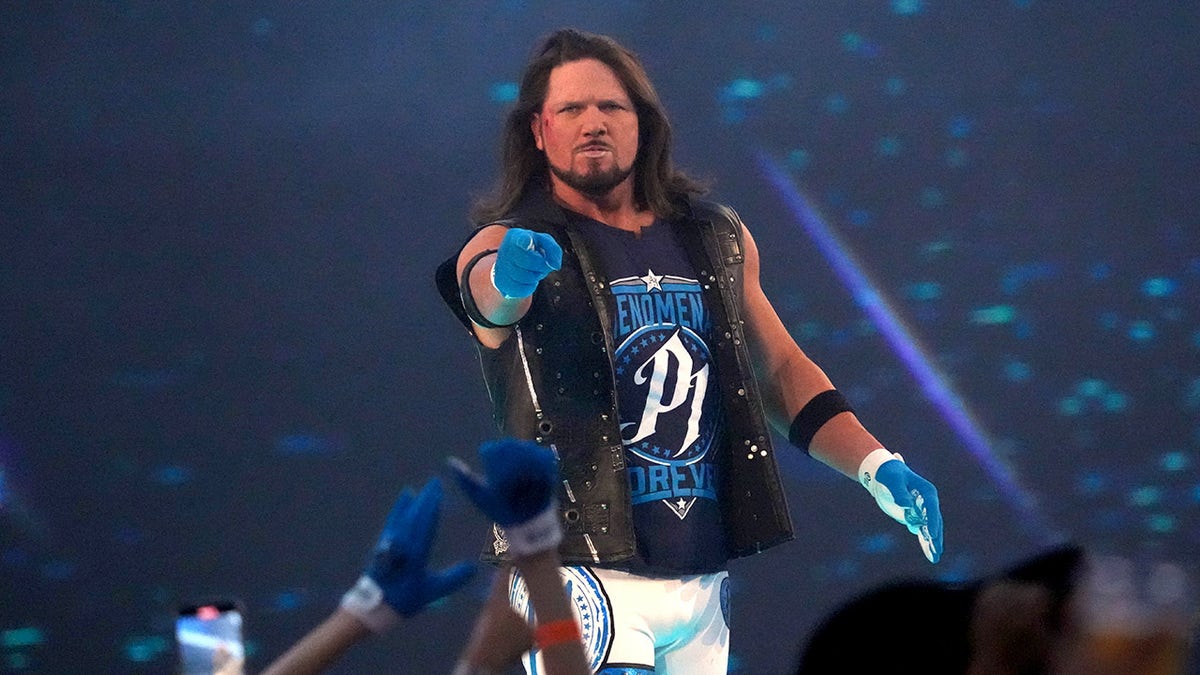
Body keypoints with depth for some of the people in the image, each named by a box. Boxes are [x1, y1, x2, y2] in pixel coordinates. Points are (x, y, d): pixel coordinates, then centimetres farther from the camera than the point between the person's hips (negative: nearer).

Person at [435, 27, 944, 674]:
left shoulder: (717, 239, 14)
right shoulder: (510, 245, -3)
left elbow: (780, 370, 23)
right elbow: (487, 294, -27)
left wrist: (876, 467, 11)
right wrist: (508, 280, -52)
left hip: (703, 588, 6)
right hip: (583, 579, -6)